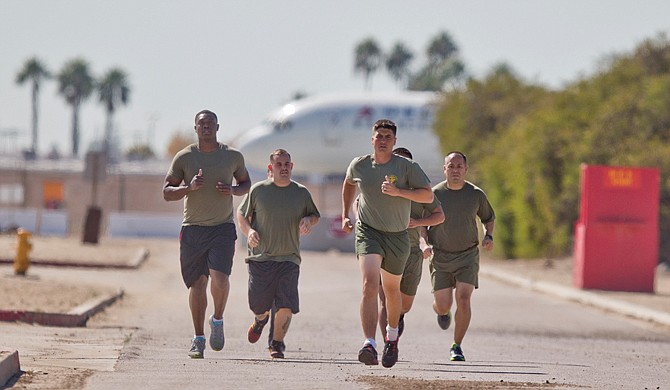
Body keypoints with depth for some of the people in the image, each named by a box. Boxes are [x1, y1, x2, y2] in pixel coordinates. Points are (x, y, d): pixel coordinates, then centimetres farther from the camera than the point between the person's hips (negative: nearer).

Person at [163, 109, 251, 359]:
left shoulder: (233, 156, 5)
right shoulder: (184, 157, 1)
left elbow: (246, 184, 19)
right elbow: (167, 192, 3)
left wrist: (233, 190, -4)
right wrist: (190, 187, -15)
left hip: (223, 228, 0)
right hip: (192, 229, 0)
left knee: (220, 277, -19)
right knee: (197, 283, 2)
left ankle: (218, 320, 9)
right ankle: (198, 338, 13)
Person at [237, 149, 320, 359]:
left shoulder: (301, 193, 7)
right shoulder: (258, 190, 2)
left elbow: (315, 215, 21)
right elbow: (241, 213, 12)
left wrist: (308, 220, -3)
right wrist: (248, 231, -7)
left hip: (289, 257, 1)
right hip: (260, 256, -1)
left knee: (286, 305, -10)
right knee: (258, 303, 2)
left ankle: (277, 343, 9)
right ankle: (261, 319, 39)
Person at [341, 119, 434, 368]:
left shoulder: (407, 166, -8)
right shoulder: (359, 165, -1)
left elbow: (428, 196, -11)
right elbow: (349, 184, 22)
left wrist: (398, 191, -23)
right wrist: (345, 216, 17)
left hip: (397, 236, 1)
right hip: (368, 232, -1)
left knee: (391, 290, 17)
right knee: (370, 284, -22)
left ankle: (392, 336, 45)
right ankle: (369, 344, -31)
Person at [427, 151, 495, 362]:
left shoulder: (476, 194, -2)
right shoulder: (434, 194, -5)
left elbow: (489, 218, 16)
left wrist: (489, 236, -3)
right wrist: (426, 244, -10)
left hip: (467, 255, 0)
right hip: (440, 256, 0)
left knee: (463, 299, -16)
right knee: (443, 305, -2)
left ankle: (457, 346, -2)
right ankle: (442, 311, 39)